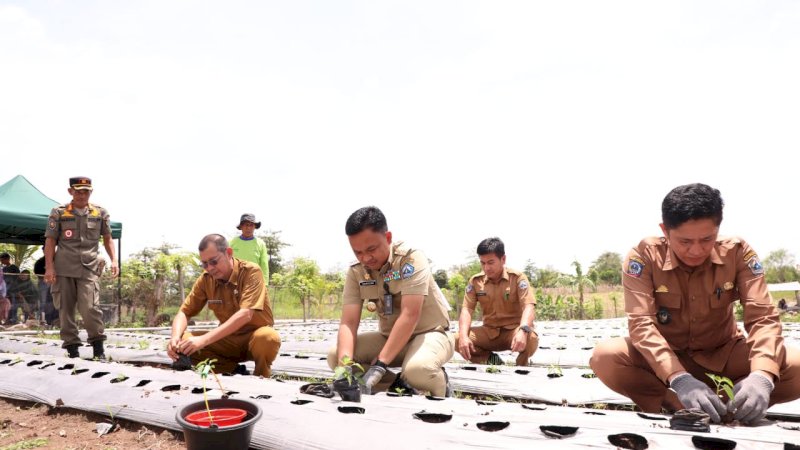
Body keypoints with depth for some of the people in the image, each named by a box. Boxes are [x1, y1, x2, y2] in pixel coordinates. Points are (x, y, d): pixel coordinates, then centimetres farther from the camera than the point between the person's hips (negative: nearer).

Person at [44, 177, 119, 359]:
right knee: (66, 308, 4)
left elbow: (107, 238, 16)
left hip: (89, 267, -1)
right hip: (63, 268, 1)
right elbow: (50, 241, 5)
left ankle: (98, 347, -2)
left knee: (90, 307, -13)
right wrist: (49, 267, -3)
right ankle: (72, 347, 13)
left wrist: (114, 260, 5)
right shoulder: (58, 213, 6)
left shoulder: (100, 213, 10)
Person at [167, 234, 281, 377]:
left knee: (268, 338, -39)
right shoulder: (206, 279, -3)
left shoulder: (251, 272, -19)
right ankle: (234, 370, -6)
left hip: (254, 337, -5)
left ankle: (261, 376, -8)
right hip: (228, 339, 5)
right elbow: (184, 312, 0)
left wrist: (204, 339, -38)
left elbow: (245, 314, -30)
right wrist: (175, 337, -24)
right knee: (183, 342, -17)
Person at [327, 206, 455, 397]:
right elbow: (348, 323, -14)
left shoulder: (411, 258, -23)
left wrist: (379, 365, -37)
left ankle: (439, 382, -3)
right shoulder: (355, 272, -8)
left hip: (429, 333, -6)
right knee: (335, 356, -13)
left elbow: (410, 315, -31)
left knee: (417, 370, -38)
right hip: (390, 337, 6)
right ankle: (400, 383, -4)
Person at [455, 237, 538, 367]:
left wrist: (523, 330, -43)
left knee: (531, 339, -37)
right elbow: (467, 309, -7)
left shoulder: (518, 277, -10)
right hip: (489, 332, 3)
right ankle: (492, 361, 1)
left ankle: (521, 366, -3)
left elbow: (528, 306, -21)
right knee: (456, 340, -21)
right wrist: (463, 336, -26)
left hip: (514, 330, -3)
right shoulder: (476, 281, -1)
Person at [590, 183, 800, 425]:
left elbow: (763, 317, -20)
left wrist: (762, 375, -40)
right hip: (666, 358, -1)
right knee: (605, 357, -32)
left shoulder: (738, 252, -13)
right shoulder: (644, 255, -19)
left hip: (722, 355, 2)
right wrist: (679, 379, -43)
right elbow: (641, 322, -27)